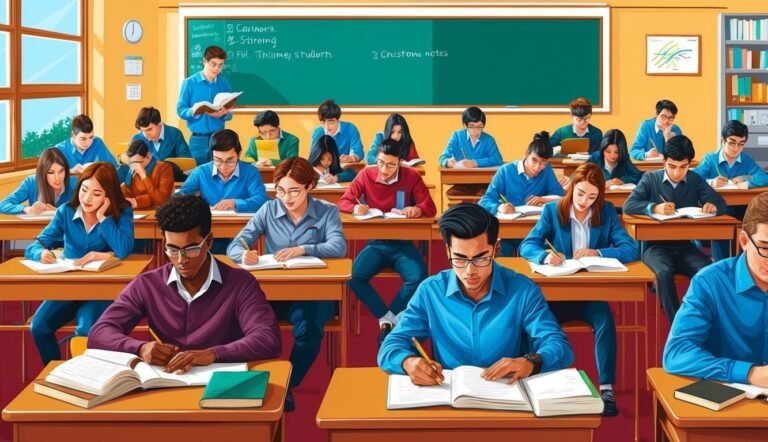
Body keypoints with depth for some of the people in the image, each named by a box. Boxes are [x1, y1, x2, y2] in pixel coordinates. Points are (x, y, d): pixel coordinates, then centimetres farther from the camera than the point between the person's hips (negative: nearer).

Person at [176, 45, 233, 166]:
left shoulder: (224, 84, 6)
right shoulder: (189, 82, -2)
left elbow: (229, 114, 9)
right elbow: (180, 110, -3)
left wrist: (224, 114, -15)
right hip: (198, 138, -2)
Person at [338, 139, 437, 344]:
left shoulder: (412, 177, -4)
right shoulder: (366, 175, -2)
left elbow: (430, 208, -6)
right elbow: (343, 202, 1)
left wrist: (417, 209, -31)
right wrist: (355, 207, -24)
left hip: (403, 244, -1)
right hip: (376, 243, 1)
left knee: (418, 277, -30)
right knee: (353, 276, -27)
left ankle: (390, 318, -9)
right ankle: (386, 318, -10)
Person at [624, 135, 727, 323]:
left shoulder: (696, 180, 12)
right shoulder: (650, 178, 4)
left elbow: (721, 203, 5)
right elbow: (628, 206, -9)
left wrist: (713, 206, -21)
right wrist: (654, 208, -29)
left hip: (685, 246, 2)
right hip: (656, 245, -2)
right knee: (664, 272, -36)